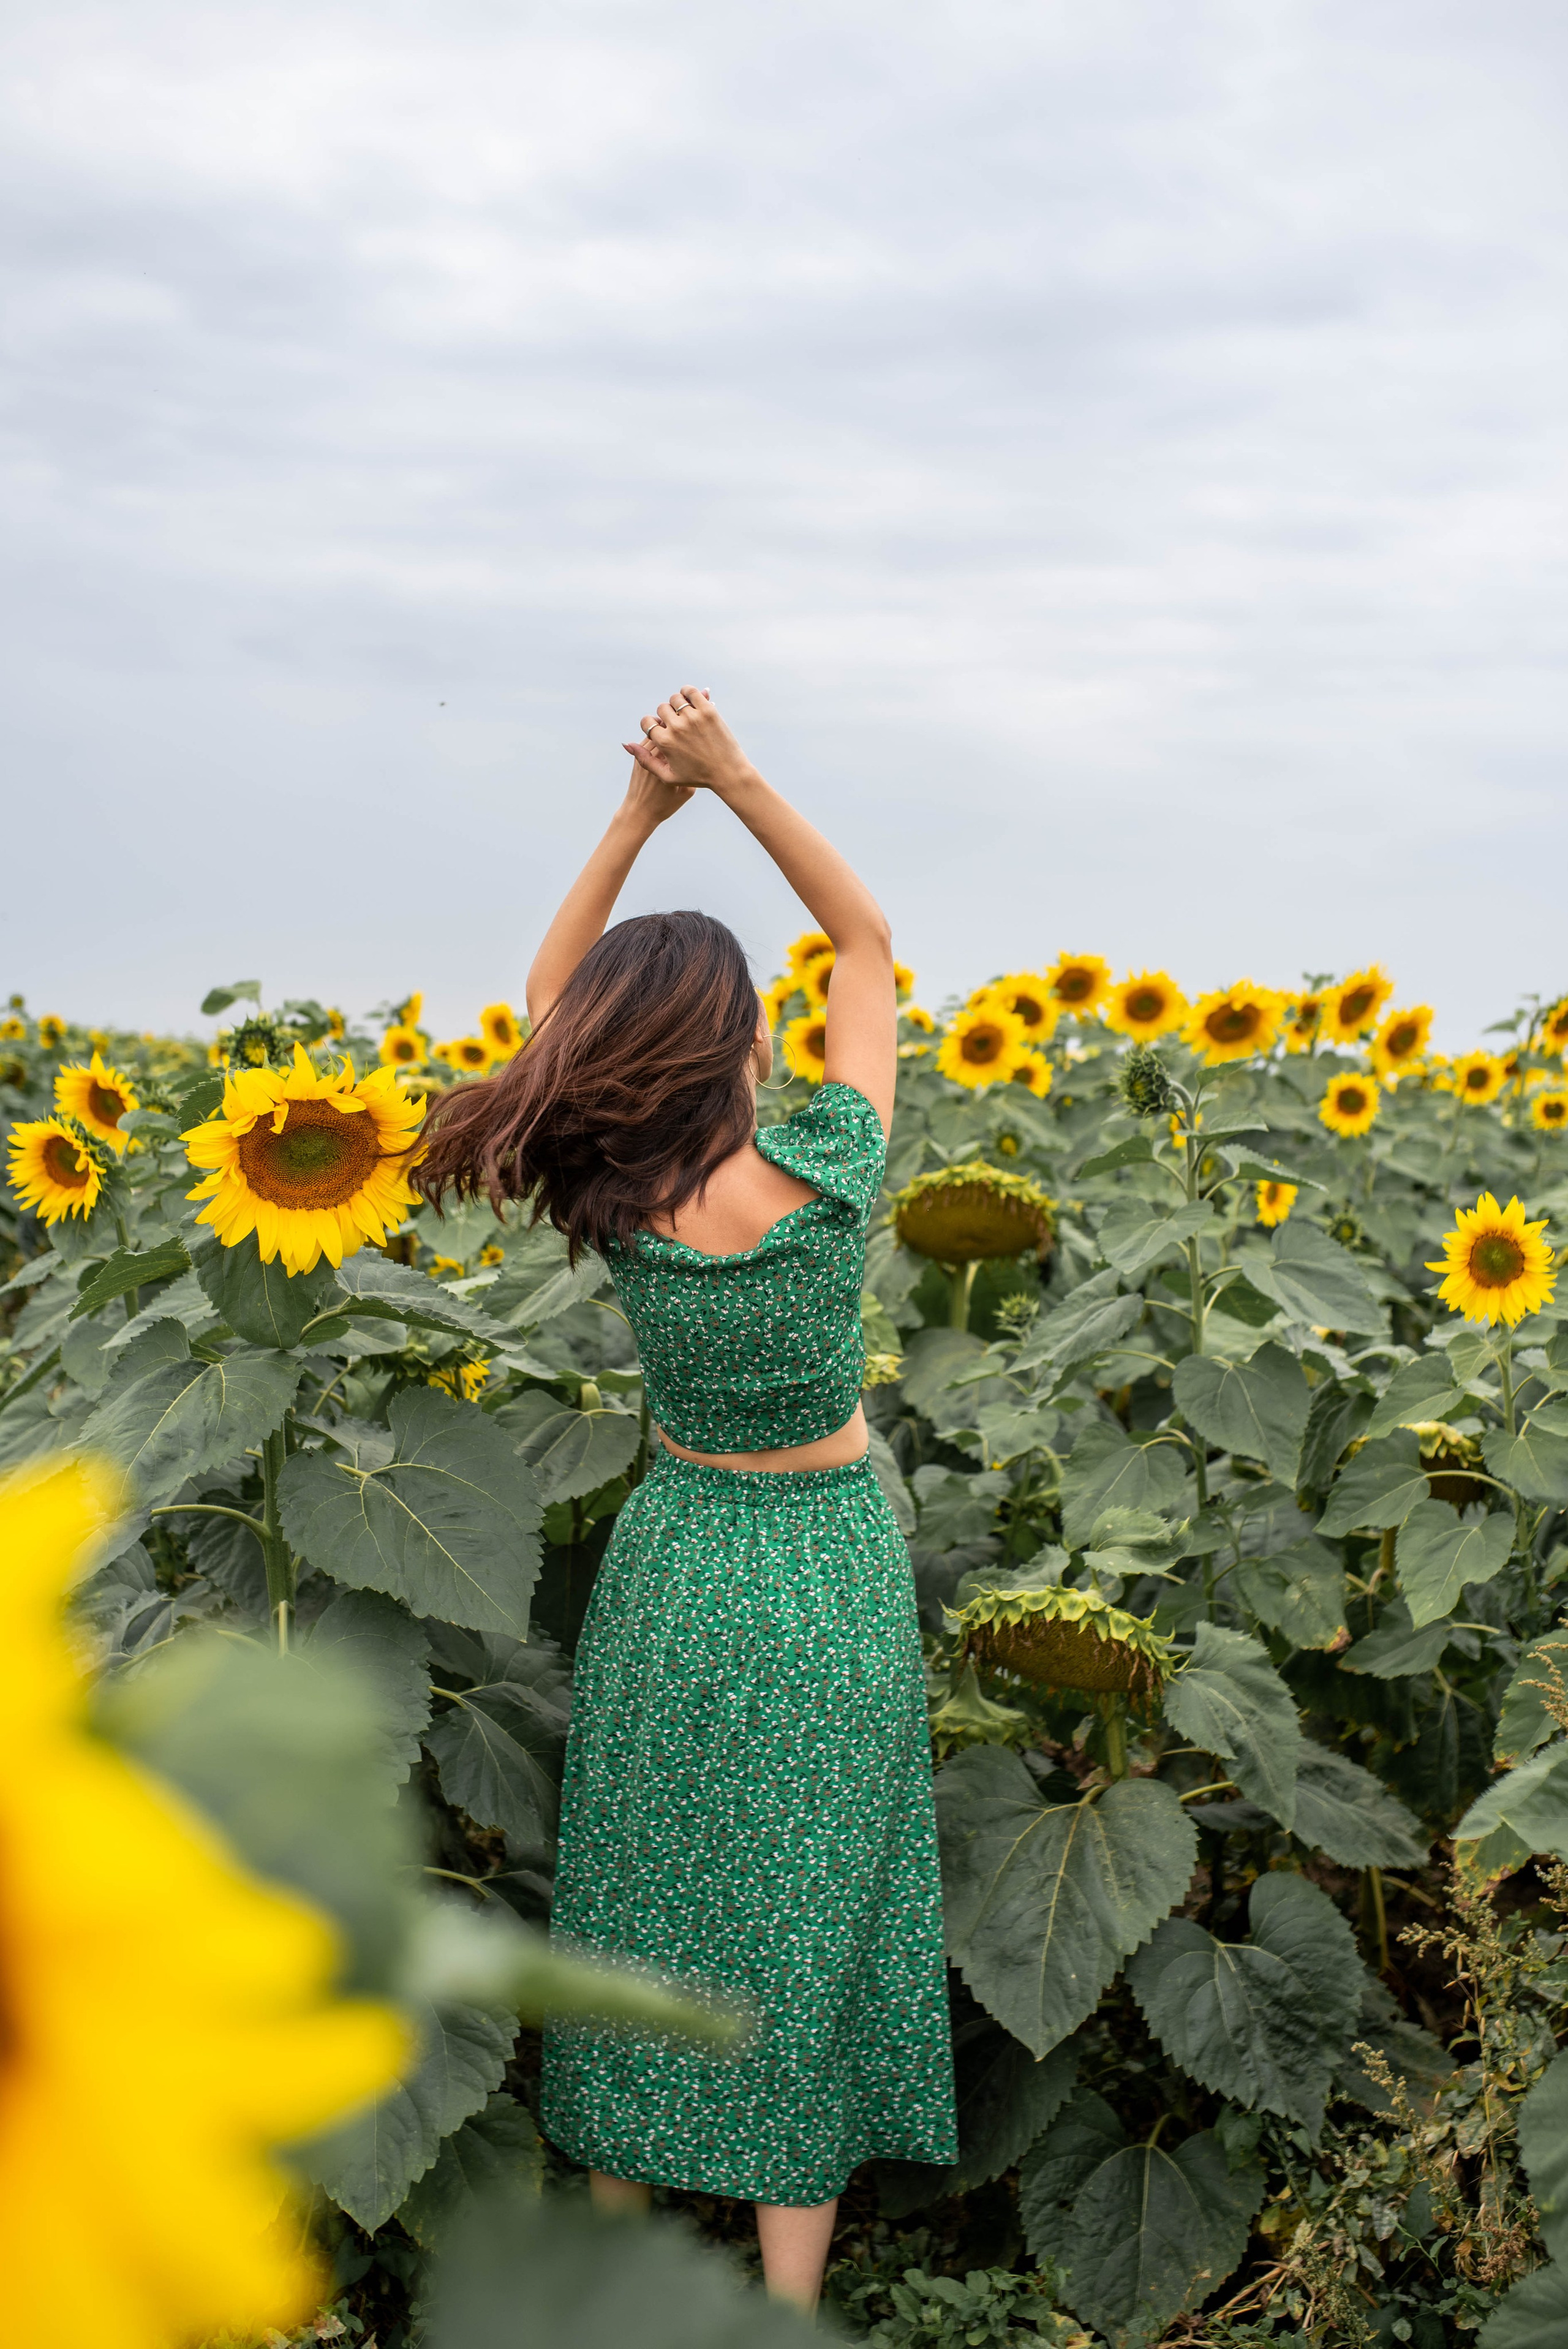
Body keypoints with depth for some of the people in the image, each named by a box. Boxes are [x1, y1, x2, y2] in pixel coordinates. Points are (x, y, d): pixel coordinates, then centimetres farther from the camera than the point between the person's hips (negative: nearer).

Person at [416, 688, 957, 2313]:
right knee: (807, 1925, 7)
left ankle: (616, 2235, 31)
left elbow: (545, 992, 0)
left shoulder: (612, 1205, -15)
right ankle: (787, 2299, 10)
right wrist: (735, 781, -14)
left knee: (645, 1901, 16)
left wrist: (639, 814, -8)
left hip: (673, 1561, 2)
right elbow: (870, 943, -9)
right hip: (828, 1580, -2)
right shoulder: (824, 1179, -22)